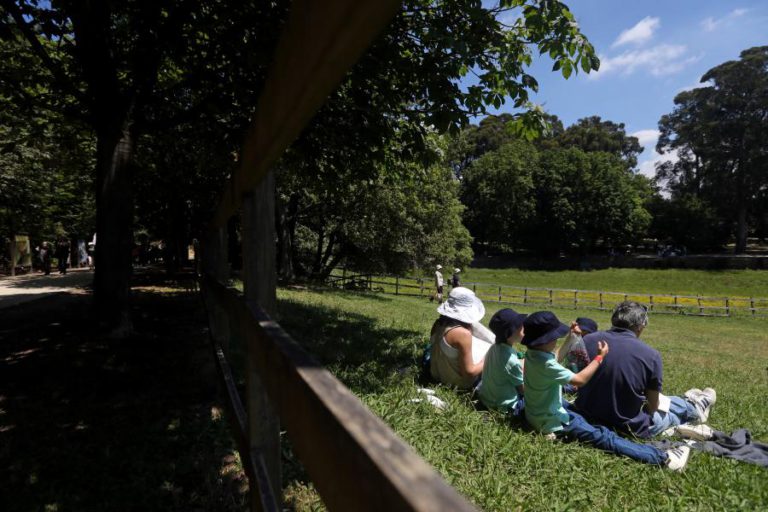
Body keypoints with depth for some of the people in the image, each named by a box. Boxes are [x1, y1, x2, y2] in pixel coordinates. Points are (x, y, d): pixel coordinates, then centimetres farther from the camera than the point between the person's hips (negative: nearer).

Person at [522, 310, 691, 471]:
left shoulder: (532, 354, -1)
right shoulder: (546, 364, -30)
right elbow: (580, 380, -25)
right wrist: (600, 357, -15)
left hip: (537, 413, 10)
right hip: (551, 421, -10)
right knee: (604, 438, -8)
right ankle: (663, 458, -6)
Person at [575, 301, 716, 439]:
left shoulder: (588, 340, -10)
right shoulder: (650, 355, -19)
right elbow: (652, 406, -7)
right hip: (628, 427, -4)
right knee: (675, 407, 30)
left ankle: (688, 403, 59)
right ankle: (695, 407, 60)